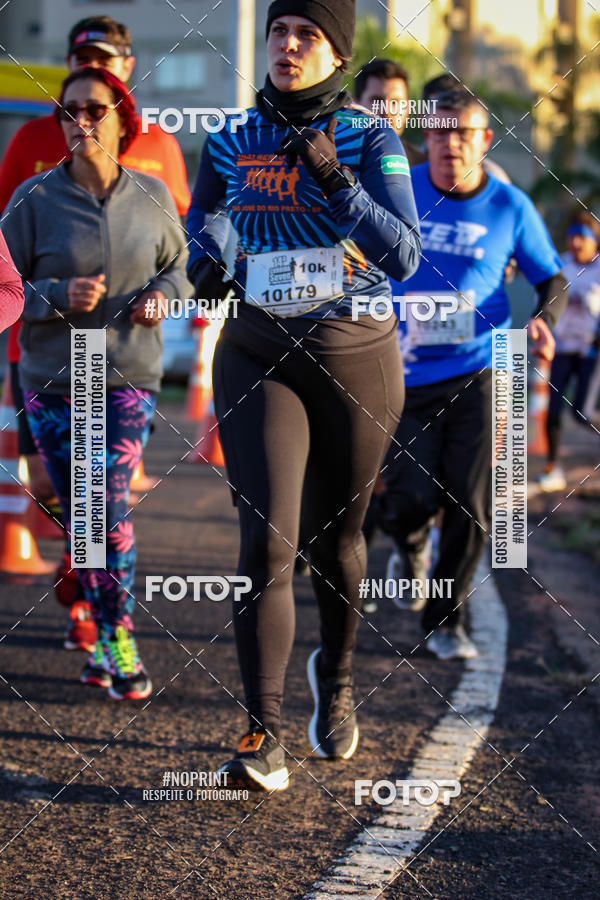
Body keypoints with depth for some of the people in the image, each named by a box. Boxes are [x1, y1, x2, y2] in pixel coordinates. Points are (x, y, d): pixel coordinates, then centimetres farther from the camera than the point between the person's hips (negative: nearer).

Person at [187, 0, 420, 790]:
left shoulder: (371, 143, -5)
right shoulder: (232, 143, 4)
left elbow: (403, 257, -15)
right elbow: (204, 216, 25)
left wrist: (334, 180, -24)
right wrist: (204, 260, 3)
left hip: (357, 359, -1)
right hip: (260, 357, 1)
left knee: (336, 539, 13)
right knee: (268, 541, -13)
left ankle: (336, 676, 41)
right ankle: (264, 737, -13)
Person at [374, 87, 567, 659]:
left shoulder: (510, 207, 0)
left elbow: (552, 278, 10)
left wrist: (543, 322, -10)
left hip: (479, 371, 0)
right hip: (407, 375, 0)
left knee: (470, 505, -5)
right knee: (411, 499, -9)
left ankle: (445, 622, 15)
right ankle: (411, 549, 31)